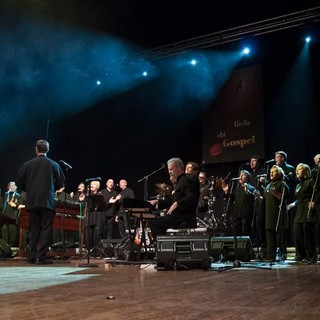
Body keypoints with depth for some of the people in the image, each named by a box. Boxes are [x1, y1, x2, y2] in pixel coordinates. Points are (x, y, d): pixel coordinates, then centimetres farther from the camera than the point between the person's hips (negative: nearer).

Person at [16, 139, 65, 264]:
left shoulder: (27, 164, 2)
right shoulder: (53, 165, 0)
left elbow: (19, 182, 3)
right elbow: (61, 183, 4)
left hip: (32, 201, 2)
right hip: (48, 201, -2)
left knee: (33, 229, 10)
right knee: (46, 229, 0)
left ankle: (32, 256, 11)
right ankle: (41, 256, -6)